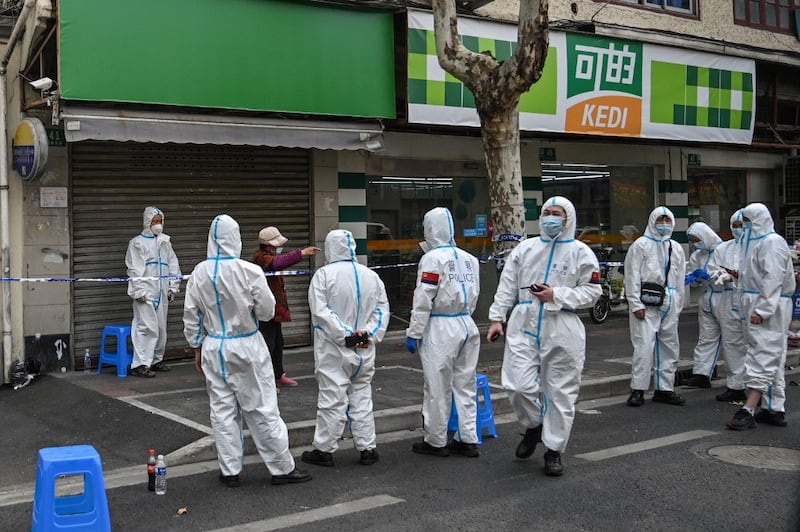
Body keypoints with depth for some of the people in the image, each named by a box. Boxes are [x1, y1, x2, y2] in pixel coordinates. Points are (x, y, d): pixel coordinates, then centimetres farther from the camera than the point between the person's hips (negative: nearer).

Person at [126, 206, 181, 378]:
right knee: (147, 327, -11)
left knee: (161, 328, 11)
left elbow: (173, 265, 16)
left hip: (162, 292, 6)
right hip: (146, 292, -6)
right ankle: (140, 365, -8)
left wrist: (173, 287, 9)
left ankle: (156, 359, 24)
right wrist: (139, 291, -14)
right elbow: (134, 269, -7)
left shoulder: (165, 242, 16)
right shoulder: (137, 243, -1)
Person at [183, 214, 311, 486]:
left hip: (214, 348, 3)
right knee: (262, 410, 5)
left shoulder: (199, 273, -5)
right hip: (246, 347, -3)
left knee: (223, 410, 11)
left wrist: (197, 348, 14)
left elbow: (192, 315, 3)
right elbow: (267, 311, -8)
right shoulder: (249, 271, -17)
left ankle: (230, 471, 18)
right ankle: (282, 468, 15)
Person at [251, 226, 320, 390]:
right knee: (267, 345, -8)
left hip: (274, 309, 11)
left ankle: (279, 374, 34)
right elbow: (278, 262, -37)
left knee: (278, 342, 20)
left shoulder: (268, 256, 16)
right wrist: (302, 253, -43)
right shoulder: (260, 257, -21)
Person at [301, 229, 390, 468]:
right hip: (364, 350, 4)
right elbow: (382, 309, 4)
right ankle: (367, 448, 17)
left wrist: (345, 334, -15)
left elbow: (321, 311, -17)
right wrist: (369, 334, -4)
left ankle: (324, 450, 11)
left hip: (333, 351, -4)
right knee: (362, 397, 13)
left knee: (332, 399, 2)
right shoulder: (371, 275, 5)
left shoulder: (324, 274, -10)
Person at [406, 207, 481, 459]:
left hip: (440, 328, -7)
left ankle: (435, 442, 13)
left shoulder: (433, 258, -12)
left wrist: (414, 332, -10)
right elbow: (474, 295, 12)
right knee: (465, 385, 12)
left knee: (438, 388, 3)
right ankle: (468, 439, 17)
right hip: (467, 325, 7)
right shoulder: (469, 259, 9)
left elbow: (423, 300, -14)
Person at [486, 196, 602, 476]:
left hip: (562, 331, -2)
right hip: (524, 327, 2)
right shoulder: (525, 248, 10)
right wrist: (497, 318, 4)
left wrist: (556, 295, -12)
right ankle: (533, 426, 23)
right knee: (518, 385, -7)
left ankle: (554, 451, 18)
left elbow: (592, 291, -1)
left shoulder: (580, 252, 2)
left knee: (561, 391, 4)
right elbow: (507, 286, 10)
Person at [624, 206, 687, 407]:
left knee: (670, 346, 9)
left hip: (669, 304, 6)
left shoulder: (676, 248, 17)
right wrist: (636, 304, -12)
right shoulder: (641, 245, 0)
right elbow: (632, 276, -5)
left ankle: (664, 389, 19)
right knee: (644, 345, -12)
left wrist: (677, 306, 12)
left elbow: (680, 279, 19)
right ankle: (638, 389, -6)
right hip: (646, 303, -6)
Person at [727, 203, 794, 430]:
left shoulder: (772, 242, -11)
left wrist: (762, 309, -24)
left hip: (768, 309, -10)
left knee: (762, 358, -12)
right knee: (771, 360, 12)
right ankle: (775, 410, 17)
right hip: (757, 308, 10)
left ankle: (748, 411, -16)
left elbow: (773, 278, -20)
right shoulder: (756, 241, 20)